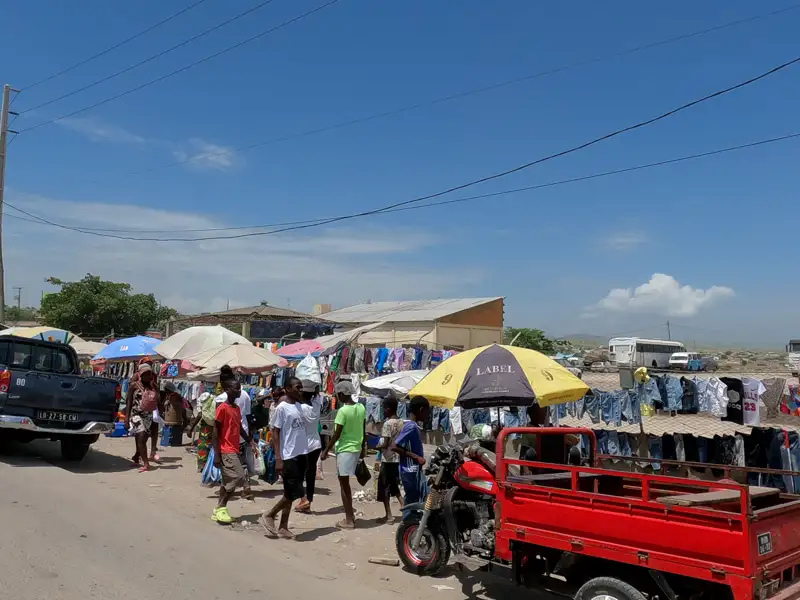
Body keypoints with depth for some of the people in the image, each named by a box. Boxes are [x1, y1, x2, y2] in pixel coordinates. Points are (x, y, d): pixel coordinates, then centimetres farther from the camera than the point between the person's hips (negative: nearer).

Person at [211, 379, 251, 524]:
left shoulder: (237, 409, 12)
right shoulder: (222, 408, -13)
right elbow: (215, 432, -13)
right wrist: (216, 454, -16)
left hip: (234, 450, 9)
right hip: (226, 451, -9)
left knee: (229, 481, 11)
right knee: (238, 477, -12)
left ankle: (219, 509, 19)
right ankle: (221, 508, -1)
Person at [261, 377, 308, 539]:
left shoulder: (299, 406, 11)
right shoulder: (281, 408, -12)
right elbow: (275, 433, -13)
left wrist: (305, 454, 15)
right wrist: (278, 459, -18)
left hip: (301, 454, 8)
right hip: (288, 457, -8)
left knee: (291, 494, 11)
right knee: (293, 493, -7)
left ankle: (283, 527, 19)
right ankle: (269, 515, 13)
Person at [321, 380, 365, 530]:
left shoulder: (343, 411, -17)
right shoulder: (361, 408, 4)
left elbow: (337, 434, -16)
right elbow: (363, 431, 11)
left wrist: (326, 450, -6)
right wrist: (363, 448, 21)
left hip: (345, 449, -8)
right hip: (356, 448, 8)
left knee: (344, 484, 2)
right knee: (345, 483, 20)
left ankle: (349, 520, 5)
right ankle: (350, 514, 27)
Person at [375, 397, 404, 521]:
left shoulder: (387, 423, -16)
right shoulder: (401, 422, 6)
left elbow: (385, 443, -20)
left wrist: (376, 446, -4)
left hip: (388, 459, -7)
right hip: (398, 458, 7)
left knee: (385, 487, 3)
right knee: (394, 484, 22)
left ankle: (389, 515, 5)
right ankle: (403, 504, 12)